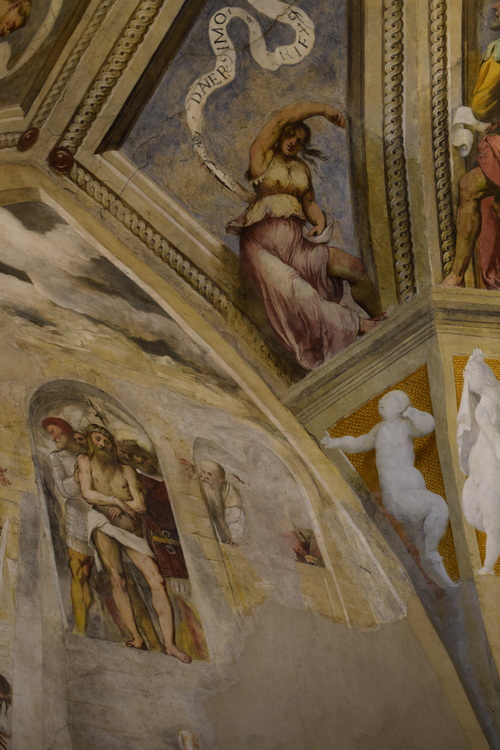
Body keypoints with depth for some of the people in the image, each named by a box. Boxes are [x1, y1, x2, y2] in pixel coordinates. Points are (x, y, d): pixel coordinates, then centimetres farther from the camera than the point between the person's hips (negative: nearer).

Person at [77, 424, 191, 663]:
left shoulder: (126, 469, 16)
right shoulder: (86, 461, 10)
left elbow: (140, 505, 6)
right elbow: (88, 494, -4)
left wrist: (119, 505, -7)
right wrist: (118, 501, -3)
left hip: (132, 531, 3)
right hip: (104, 526, -3)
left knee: (157, 580, -11)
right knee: (118, 579, -20)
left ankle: (169, 643, -15)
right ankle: (136, 637, -20)